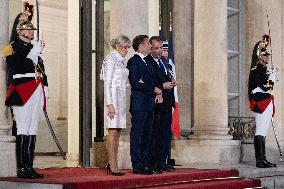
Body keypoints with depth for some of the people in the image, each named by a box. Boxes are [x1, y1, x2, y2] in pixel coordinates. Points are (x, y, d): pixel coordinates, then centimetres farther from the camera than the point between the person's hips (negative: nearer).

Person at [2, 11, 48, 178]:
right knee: (23, 130, -10)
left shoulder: (34, 48, 21)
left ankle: (30, 167, 9)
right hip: (22, 93, -7)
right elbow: (17, 69, -16)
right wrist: (33, 54, -16)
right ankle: (21, 169, -8)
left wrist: (44, 91, 19)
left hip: (37, 93, 7)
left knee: (33, 131, 6)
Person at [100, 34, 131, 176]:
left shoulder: (121, 61, 17)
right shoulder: (111, 59, -7)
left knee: (117, 132, 7)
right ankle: (113, 165, -8)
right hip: (113, 97, -9)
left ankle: (111, 164, 9)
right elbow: (107, 83, -13)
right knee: (113, 131, -9)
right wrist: (109, 104, -19)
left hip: (121, 98, 9)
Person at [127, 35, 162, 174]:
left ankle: (145, 164, 16)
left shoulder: (146, 62, 19)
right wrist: (153, 89, -13)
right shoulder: (134, 61, -9)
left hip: (149, 104, 9)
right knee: (137, 135, -5)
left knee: (146, 136, 11)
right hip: (139, 104, -9)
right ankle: (137, 166, -3)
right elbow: (135, 83, -18)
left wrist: (158, 92, 5)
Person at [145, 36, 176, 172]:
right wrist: (162, 86, -19)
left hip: (167, 103, 8)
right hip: (155, 104, -8)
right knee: (154, 135, -3)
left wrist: (171, 83, 4)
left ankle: (162, 163, 18)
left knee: (166, 135, 11)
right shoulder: (146, 62, -10)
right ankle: (154, 164, 2)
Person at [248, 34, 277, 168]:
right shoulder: (256, 70, -10)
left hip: (267, 103, 10)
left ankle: (262, 159, 11)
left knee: (262, 132, 9)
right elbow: (265, 86, -19)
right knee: (260, 132, -11)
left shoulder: (264, 70, 20)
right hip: (261, 103, -10)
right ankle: (260, 160, -12)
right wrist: (272, 76, -5)